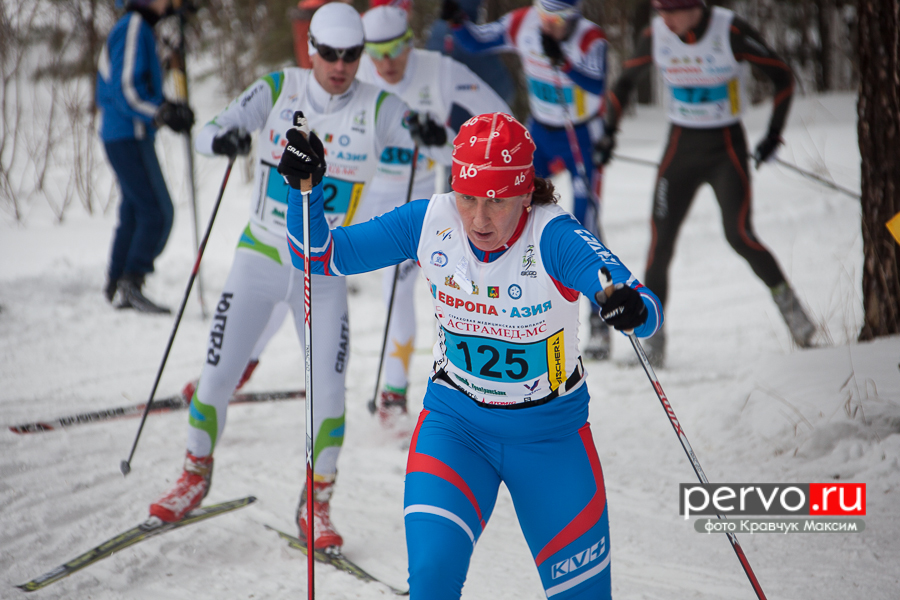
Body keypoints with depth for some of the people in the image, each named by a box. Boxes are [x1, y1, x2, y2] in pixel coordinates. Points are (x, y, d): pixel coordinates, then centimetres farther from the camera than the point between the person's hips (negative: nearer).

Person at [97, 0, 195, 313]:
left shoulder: (137, 28, 17)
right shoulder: (134, 29, -14)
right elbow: (125, 90, -21)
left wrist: (170, 108, 11)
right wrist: (161, 114, -27)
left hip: (119, 136, 10)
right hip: (130, 136, -10)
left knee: (134, 212, 13)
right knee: (157, 212, -12)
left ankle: (116, 283, 17)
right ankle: (131, 284, -13)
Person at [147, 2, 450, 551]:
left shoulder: (379, 109, -8)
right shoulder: (277, 91, -6)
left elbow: (448, 150, -15)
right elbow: (209, 133, -13)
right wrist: (223, 139, -37)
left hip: (326, 273, 0)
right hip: (261, 257, 0)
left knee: (328, 393, -8)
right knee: (219, 376, 0)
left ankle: (317, 504, 10)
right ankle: (197, 474, 24)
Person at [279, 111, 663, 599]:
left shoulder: (554, 237, -24)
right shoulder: (429, 222, -15)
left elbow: (649, 311, -34)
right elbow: (320, 256, -7)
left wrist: (632, 309, -57)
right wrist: (303, 190, -24)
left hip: (550, 438, -1)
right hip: (454, 424, 1)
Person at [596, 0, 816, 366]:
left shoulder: (731, 32, -17)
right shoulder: (656, 35, -5)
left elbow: (782, 77, -7)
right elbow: (626, 81, 12)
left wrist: (774, 133, -12)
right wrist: (609, 132, 9)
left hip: (727, 147, -3)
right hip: (680, 147, 3)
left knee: (739, 236, -17)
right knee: (660, 241, -5)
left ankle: (786, 300, 6)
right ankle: (652, 336, 5)